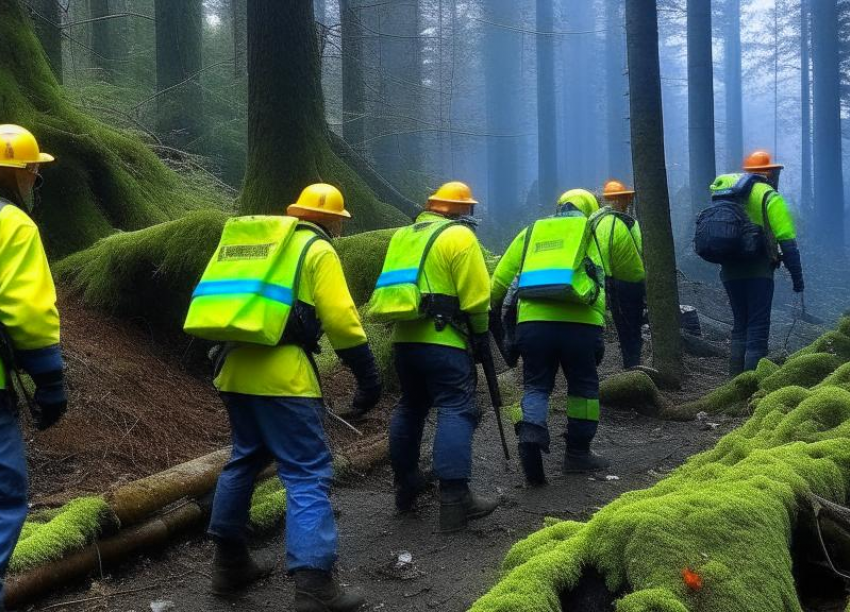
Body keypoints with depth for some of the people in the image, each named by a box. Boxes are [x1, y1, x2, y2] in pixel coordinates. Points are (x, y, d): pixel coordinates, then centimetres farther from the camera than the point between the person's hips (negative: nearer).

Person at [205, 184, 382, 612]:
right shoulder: (319, 251, 1)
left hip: (236, 369, 8)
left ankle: (229, 562, 30)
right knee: (308, 474, -6)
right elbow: (340, 319, -9)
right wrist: (369, 378, -4)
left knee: (245, 459, 23)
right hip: (282, 375, -7)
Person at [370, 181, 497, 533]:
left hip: (404, 337, 8)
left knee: (410, 408, 20)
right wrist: (480, 333, 2)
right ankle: (455, 501, -12)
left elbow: (393, 286, 17)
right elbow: (476, 295, -9)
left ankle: (406, 486, 31)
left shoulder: (403, 236, 17)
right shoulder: (459, 236, -5)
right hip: (443, 340, -7)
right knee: (456, 412, -7)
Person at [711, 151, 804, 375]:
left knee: (740, 325, 16)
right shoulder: (770, 197, -4)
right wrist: (797, 276, -7)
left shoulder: (726, 190, 12)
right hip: (758, 270, -6)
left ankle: (736, 379, 16)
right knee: (758, 328, -2)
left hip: (729, 270, 6)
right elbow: (787, 241, -10)